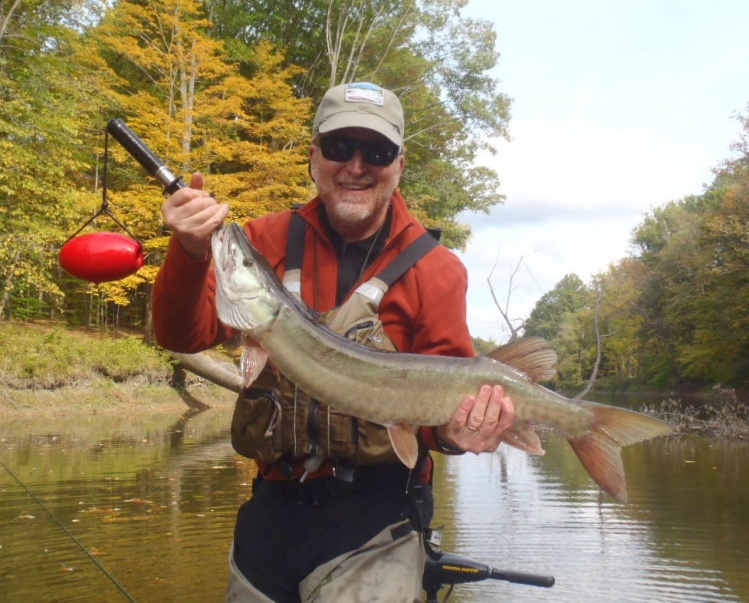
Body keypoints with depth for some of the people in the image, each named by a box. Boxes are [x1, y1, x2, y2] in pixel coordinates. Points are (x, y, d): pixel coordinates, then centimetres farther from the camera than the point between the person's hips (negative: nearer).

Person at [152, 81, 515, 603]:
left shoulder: (435, 269, -7)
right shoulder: (272, 240, 0)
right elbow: (186, 335, -8)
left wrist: (455, 430, -26)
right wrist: (191, 252, -26)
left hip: (372, 520, -2)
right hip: (272, 505, 3)